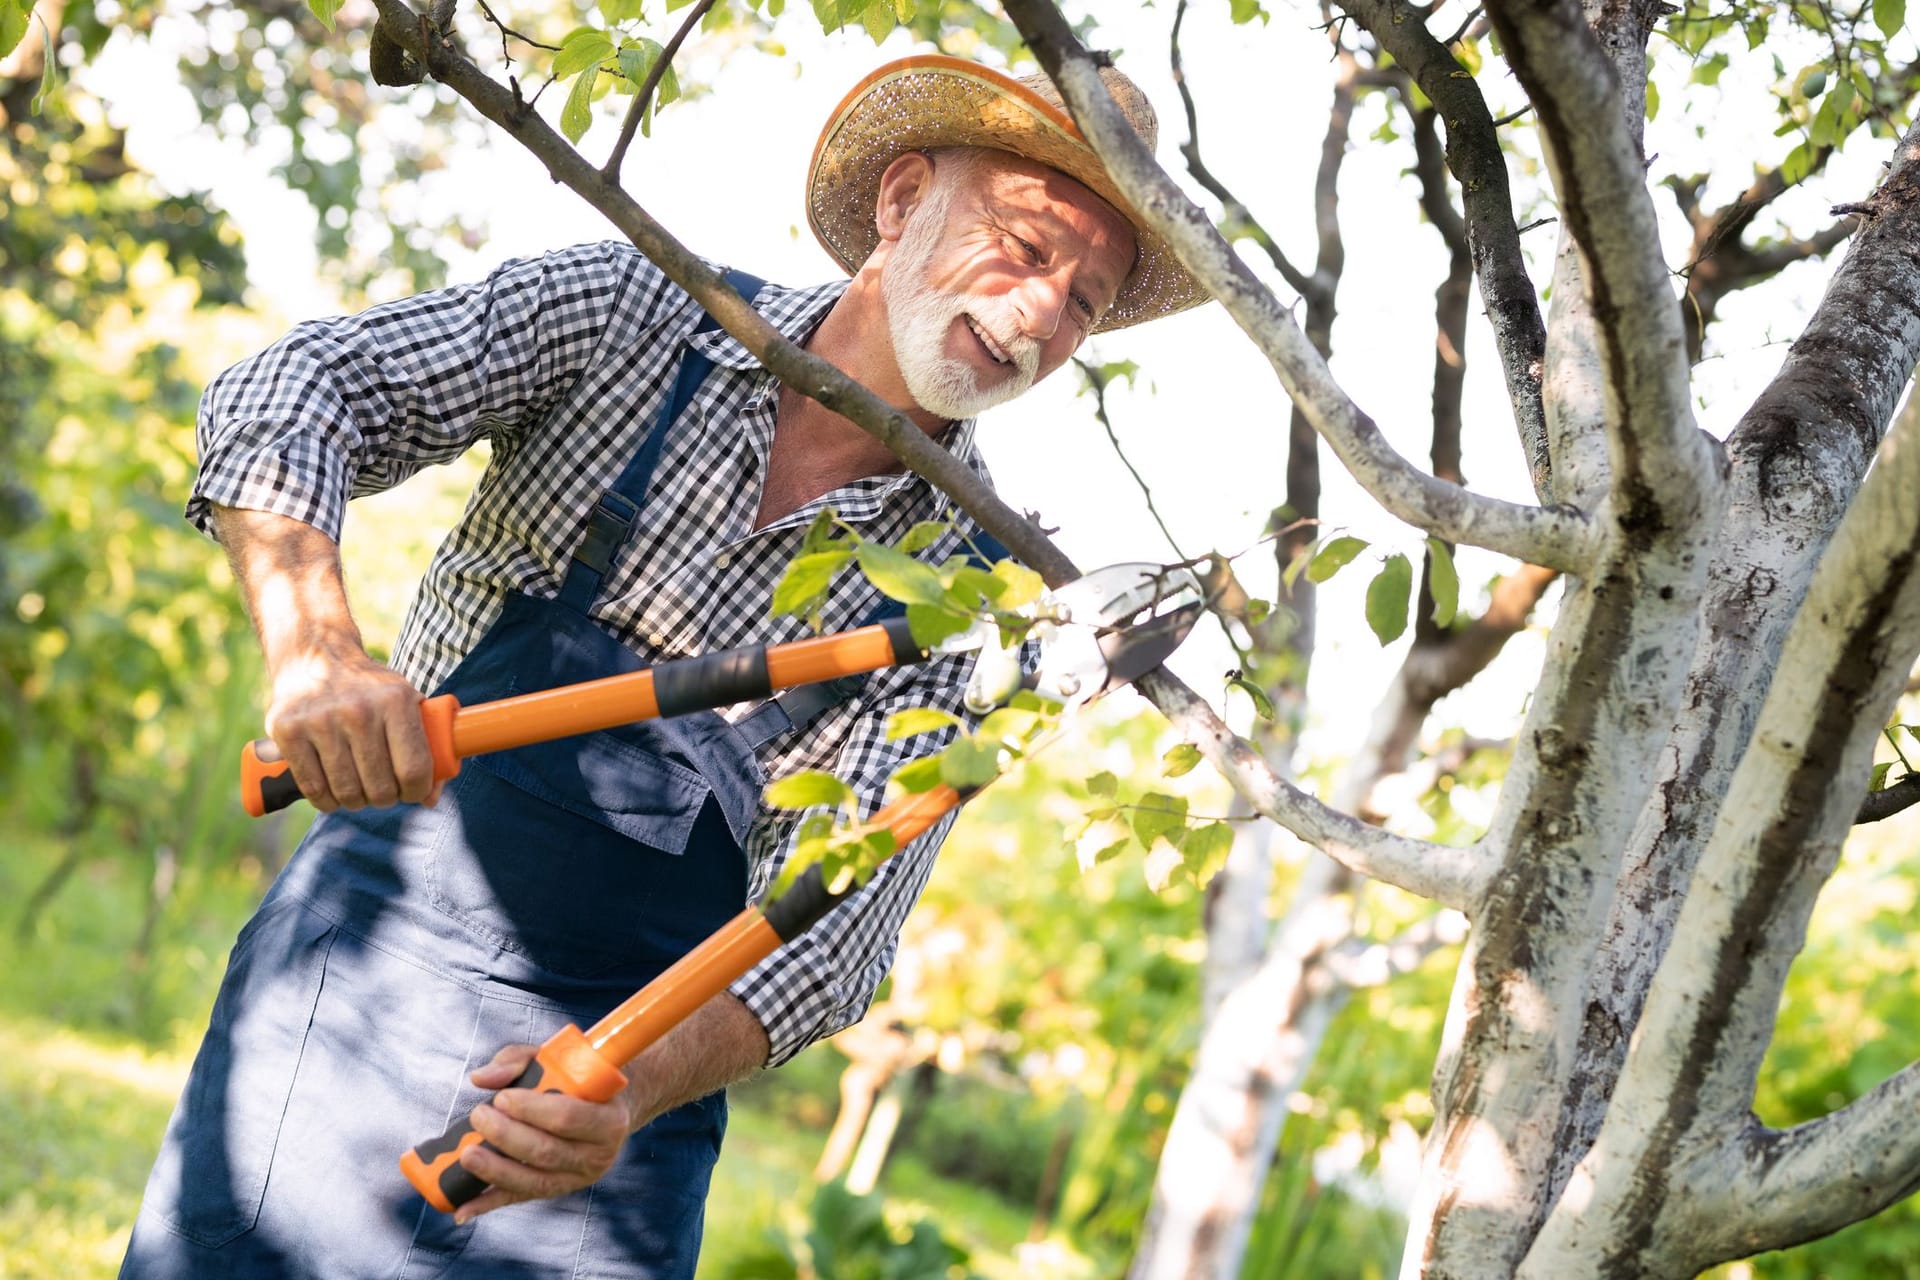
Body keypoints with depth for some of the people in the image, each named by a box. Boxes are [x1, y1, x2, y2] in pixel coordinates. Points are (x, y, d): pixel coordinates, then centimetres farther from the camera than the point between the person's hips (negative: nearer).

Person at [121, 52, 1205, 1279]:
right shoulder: (634, 314, -3)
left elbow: (838, 911, -10)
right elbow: (290, 393, -9)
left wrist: (635, 1087, -28)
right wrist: (314, 652, -28)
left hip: (641, 1049, 1)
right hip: (378, 940, -1)